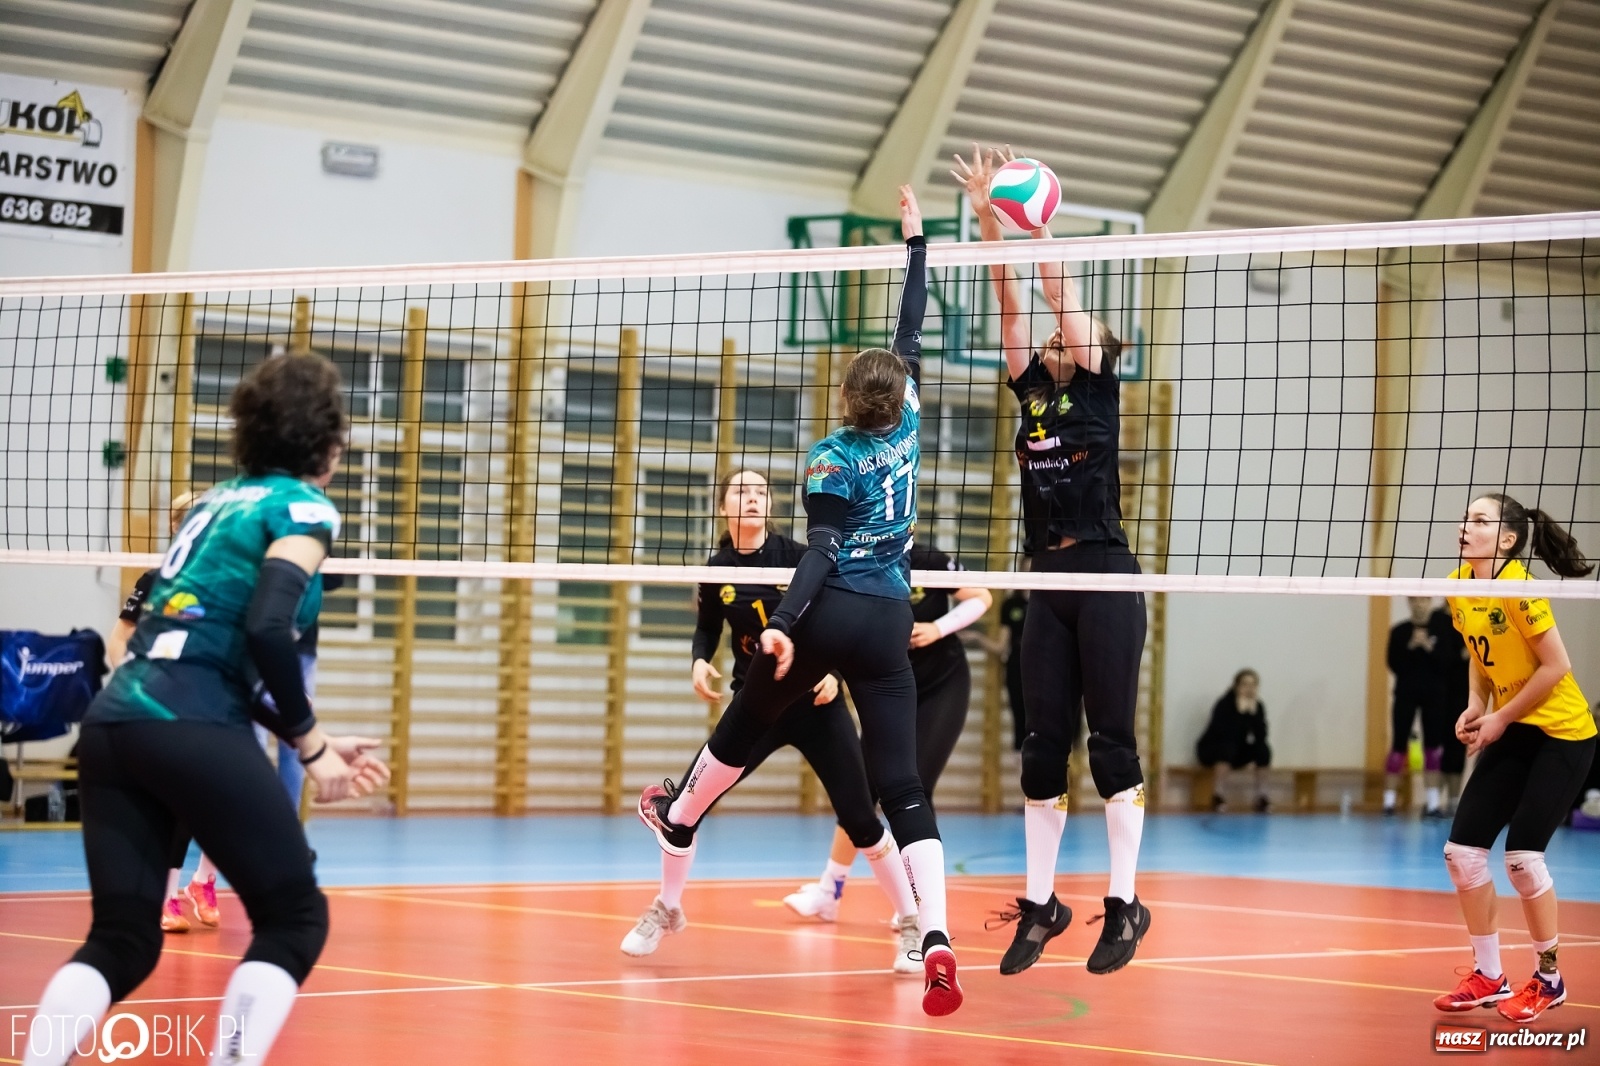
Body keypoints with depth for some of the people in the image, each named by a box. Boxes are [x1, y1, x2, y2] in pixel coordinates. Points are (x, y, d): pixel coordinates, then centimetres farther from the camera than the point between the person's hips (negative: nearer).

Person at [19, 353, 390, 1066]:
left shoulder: (222, 500, 25)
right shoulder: (302, 507, 1)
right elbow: (266, 628, -15)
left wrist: (310, 741, 24)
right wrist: (311, 743, -3)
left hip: (115, 720, 7)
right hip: (191, 730, -7)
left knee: (122, 939, 9)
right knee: (295, 916, 6)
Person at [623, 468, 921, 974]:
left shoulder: (799, 557, -9)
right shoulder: (716, 571, -2)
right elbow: (707, 629, 16)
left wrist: (832, 670, -18)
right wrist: (700, 663, -4)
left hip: (816, 704, -2)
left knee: (860, 820, -6)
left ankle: (911, 925, 9)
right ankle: (666, 909, 16)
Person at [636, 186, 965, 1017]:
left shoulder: (831, 459, -8)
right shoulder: (906, 427, 4)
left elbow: (822, 551, -18)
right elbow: (910, 335, 15)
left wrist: (783, 624, -25)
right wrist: (915, 243, 22)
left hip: (826, 615, -3)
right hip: (888, 622, 3)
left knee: (742, 729, 25)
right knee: (902, 785, -6)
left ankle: (677, 819, 53)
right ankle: (936, 940, -24)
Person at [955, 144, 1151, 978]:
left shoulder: (1098, 388, 1)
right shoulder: (1033, 392, 14)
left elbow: (1061, 294, -7)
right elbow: (1009, 300, 7)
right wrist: (987, 218, 0)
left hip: (1105, 581, -6)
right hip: (1048, 587, 6)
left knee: (1111, 742, -4)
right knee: (1043, 746, 6)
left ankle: (1124, 904, 0)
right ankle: (1040, 904, 11)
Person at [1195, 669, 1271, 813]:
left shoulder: (1258, 706, -8)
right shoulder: (1224, 704, -23)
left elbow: (1261, 736, -18)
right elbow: (1225, 734, -35)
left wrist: (1253, 713, -28)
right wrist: (1241, 712, -36)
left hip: (1236, 753, 5)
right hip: (1211, 750, -5)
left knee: (1263, 748, -19)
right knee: (1227, 746, -37)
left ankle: (1262, 796, -18)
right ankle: (1219, 794, -34)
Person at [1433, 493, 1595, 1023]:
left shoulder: (1518, 589, -23)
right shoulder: (1458, 585, 0)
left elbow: (1556, 666, -20)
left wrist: (1500, 719, -14)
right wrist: (1476, 706, -1)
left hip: (1562, 734, -8)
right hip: (1511, 732, 8)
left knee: (1522, 855, -12)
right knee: (1462, 850, 1)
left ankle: (1549, 980, 8)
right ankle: (1488, 978, 14)